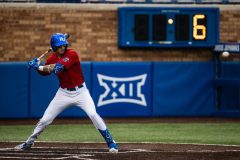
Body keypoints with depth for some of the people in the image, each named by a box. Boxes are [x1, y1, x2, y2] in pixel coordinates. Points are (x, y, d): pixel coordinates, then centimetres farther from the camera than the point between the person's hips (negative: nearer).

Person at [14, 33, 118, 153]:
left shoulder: (72, 54, -18)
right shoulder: (52, 58, 0)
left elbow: (57, 67, -29)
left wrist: (38, 67, -29)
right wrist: (37, 67, -16)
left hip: (80, 92, -4)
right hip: (63, 93, 4)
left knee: (93, 114, -23)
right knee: (45, 119, 3)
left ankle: (111, 142, -13)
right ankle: (28, 143, 21)